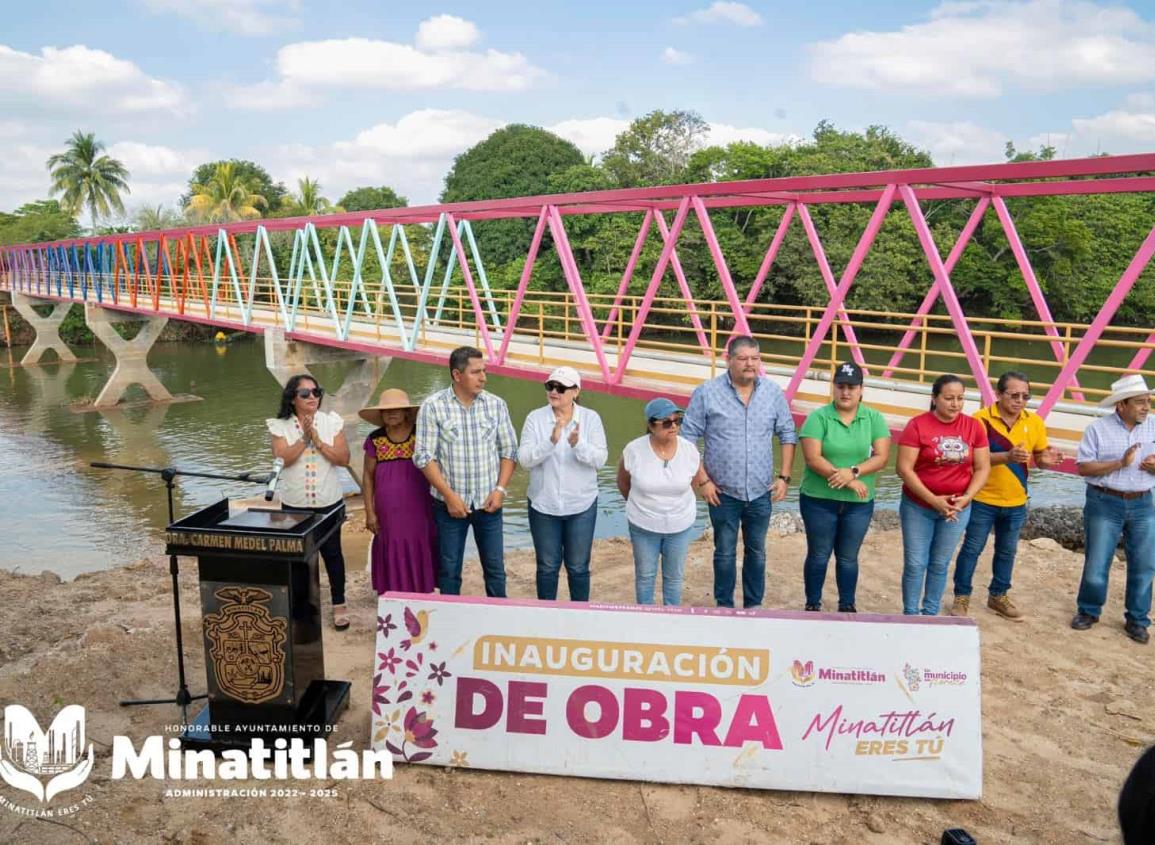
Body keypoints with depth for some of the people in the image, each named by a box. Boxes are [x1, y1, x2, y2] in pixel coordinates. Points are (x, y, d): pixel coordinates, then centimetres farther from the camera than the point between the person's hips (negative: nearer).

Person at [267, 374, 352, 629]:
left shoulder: (332, 422, -5)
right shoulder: (280, 426, -5)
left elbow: (343, 459, -11)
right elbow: (281, 459, -17)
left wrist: (317, 440, -20)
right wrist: (304, 438, -23)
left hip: (329, 503, 0)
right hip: (294, 505, 0)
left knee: (331, 552, 10)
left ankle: (339, 604, 23)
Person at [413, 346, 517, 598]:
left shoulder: (496, 404, 1)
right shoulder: (433, 406, -7)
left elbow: (509, 451, 6)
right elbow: (424, 456, -8)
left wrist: (500, 489, -7)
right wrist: (449, 495, -14)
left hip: (488, 503, 2)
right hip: (450, 504, -2)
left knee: (495, 568, 9)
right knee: (449, 570, 9)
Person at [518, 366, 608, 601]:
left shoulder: (591, 418, -5)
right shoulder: (535, 418, -7)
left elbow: (600, 458, -11)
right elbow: (524, 459, -14)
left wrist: (578, 444, -30)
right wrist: (551, 441, -29)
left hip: (581, 506, 0)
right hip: (543, 505, 0)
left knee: (578, 566, 12)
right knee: (547, 566, 13)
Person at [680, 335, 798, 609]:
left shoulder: (773, 392, 0)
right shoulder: (707, 392, -10)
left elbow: (787, 435, 7)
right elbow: (688, 438, -7)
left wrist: (784, 477, 1)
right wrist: (703, 481, -10)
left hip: (761, 493, 2)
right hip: (723, 493, -2)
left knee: (757, 552, 15)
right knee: (725, 553, 11)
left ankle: (753, 605, 30)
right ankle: (724, 606, 28)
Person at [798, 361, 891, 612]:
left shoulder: (874, 418, 2)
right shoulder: (818, 417, -7)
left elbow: (881, 457, -6)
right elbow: (813, 459, -15)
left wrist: (853, 471, -22)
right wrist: (849, 482, -19)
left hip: (859, 503, 2)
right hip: (819, 500, -2)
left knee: (848, 557, 14)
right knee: (819, 556, 10)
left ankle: (847, 607, 28)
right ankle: (813, 606, 23)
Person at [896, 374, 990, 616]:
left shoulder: (974, 427, -1)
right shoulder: (917, 425, -12)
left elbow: (983, 468, 2)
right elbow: (904, 468, -15)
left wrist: (966, 497, -13)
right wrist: (933, 500, -19)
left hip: (957, 508, 3)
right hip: (918, 507, -3)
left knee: (940, 564, 13)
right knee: (915, 564, 2)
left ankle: (930, 614, 25)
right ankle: (910, 614, 16)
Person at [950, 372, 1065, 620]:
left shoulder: (1035, 422, -1)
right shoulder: (982, 418, -15)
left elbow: (1039, 458, 6)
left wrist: (1046, 460, -18)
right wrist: (1007, 456, -34)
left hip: (1016, 502, 4)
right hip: (982, 500, -4)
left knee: (1007, 551, 17)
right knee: (972, 549, 5)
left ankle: (998, 596, 34)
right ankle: (961, 597, 17)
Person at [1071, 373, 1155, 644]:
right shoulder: (1098, 428, -6)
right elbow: (1083, 467, -11)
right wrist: (1120, 463, -21)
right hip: (1104, 504, -3)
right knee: (1096, 564, 3)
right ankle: (1088, 611, 23)